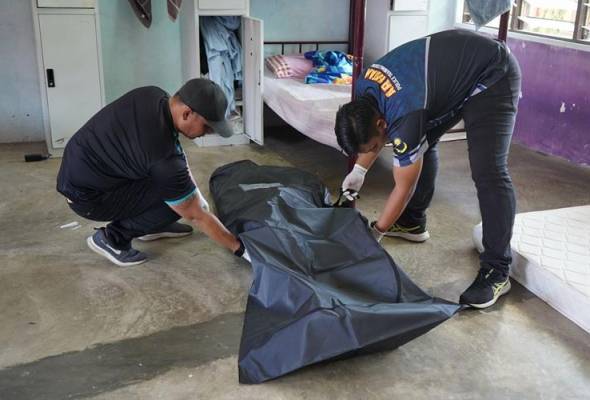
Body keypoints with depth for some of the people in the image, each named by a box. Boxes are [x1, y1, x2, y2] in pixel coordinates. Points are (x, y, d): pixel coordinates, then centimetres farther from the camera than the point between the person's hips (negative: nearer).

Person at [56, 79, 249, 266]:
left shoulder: (152, 95, -8)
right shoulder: (165, 158, -30)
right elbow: (197, 215, -19)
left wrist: (193, 187, 4)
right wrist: (238, 247, -10)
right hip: (85, 195, -9)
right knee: (179, 202, -16)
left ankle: (149, 226, 19)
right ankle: (112, 237, -2)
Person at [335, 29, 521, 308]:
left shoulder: (404, 116, -33)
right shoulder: (364, 89, -10)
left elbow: (404, 188, -20)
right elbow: (371, 134, 14)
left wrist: (376, 233, -11)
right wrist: (359, 170, 8)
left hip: (492, 74, -9)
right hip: (456, 59, 9)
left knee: (487, 172, -18)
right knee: (422, 142, 12)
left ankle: (497, 271, -12)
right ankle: (412, 222, 26)